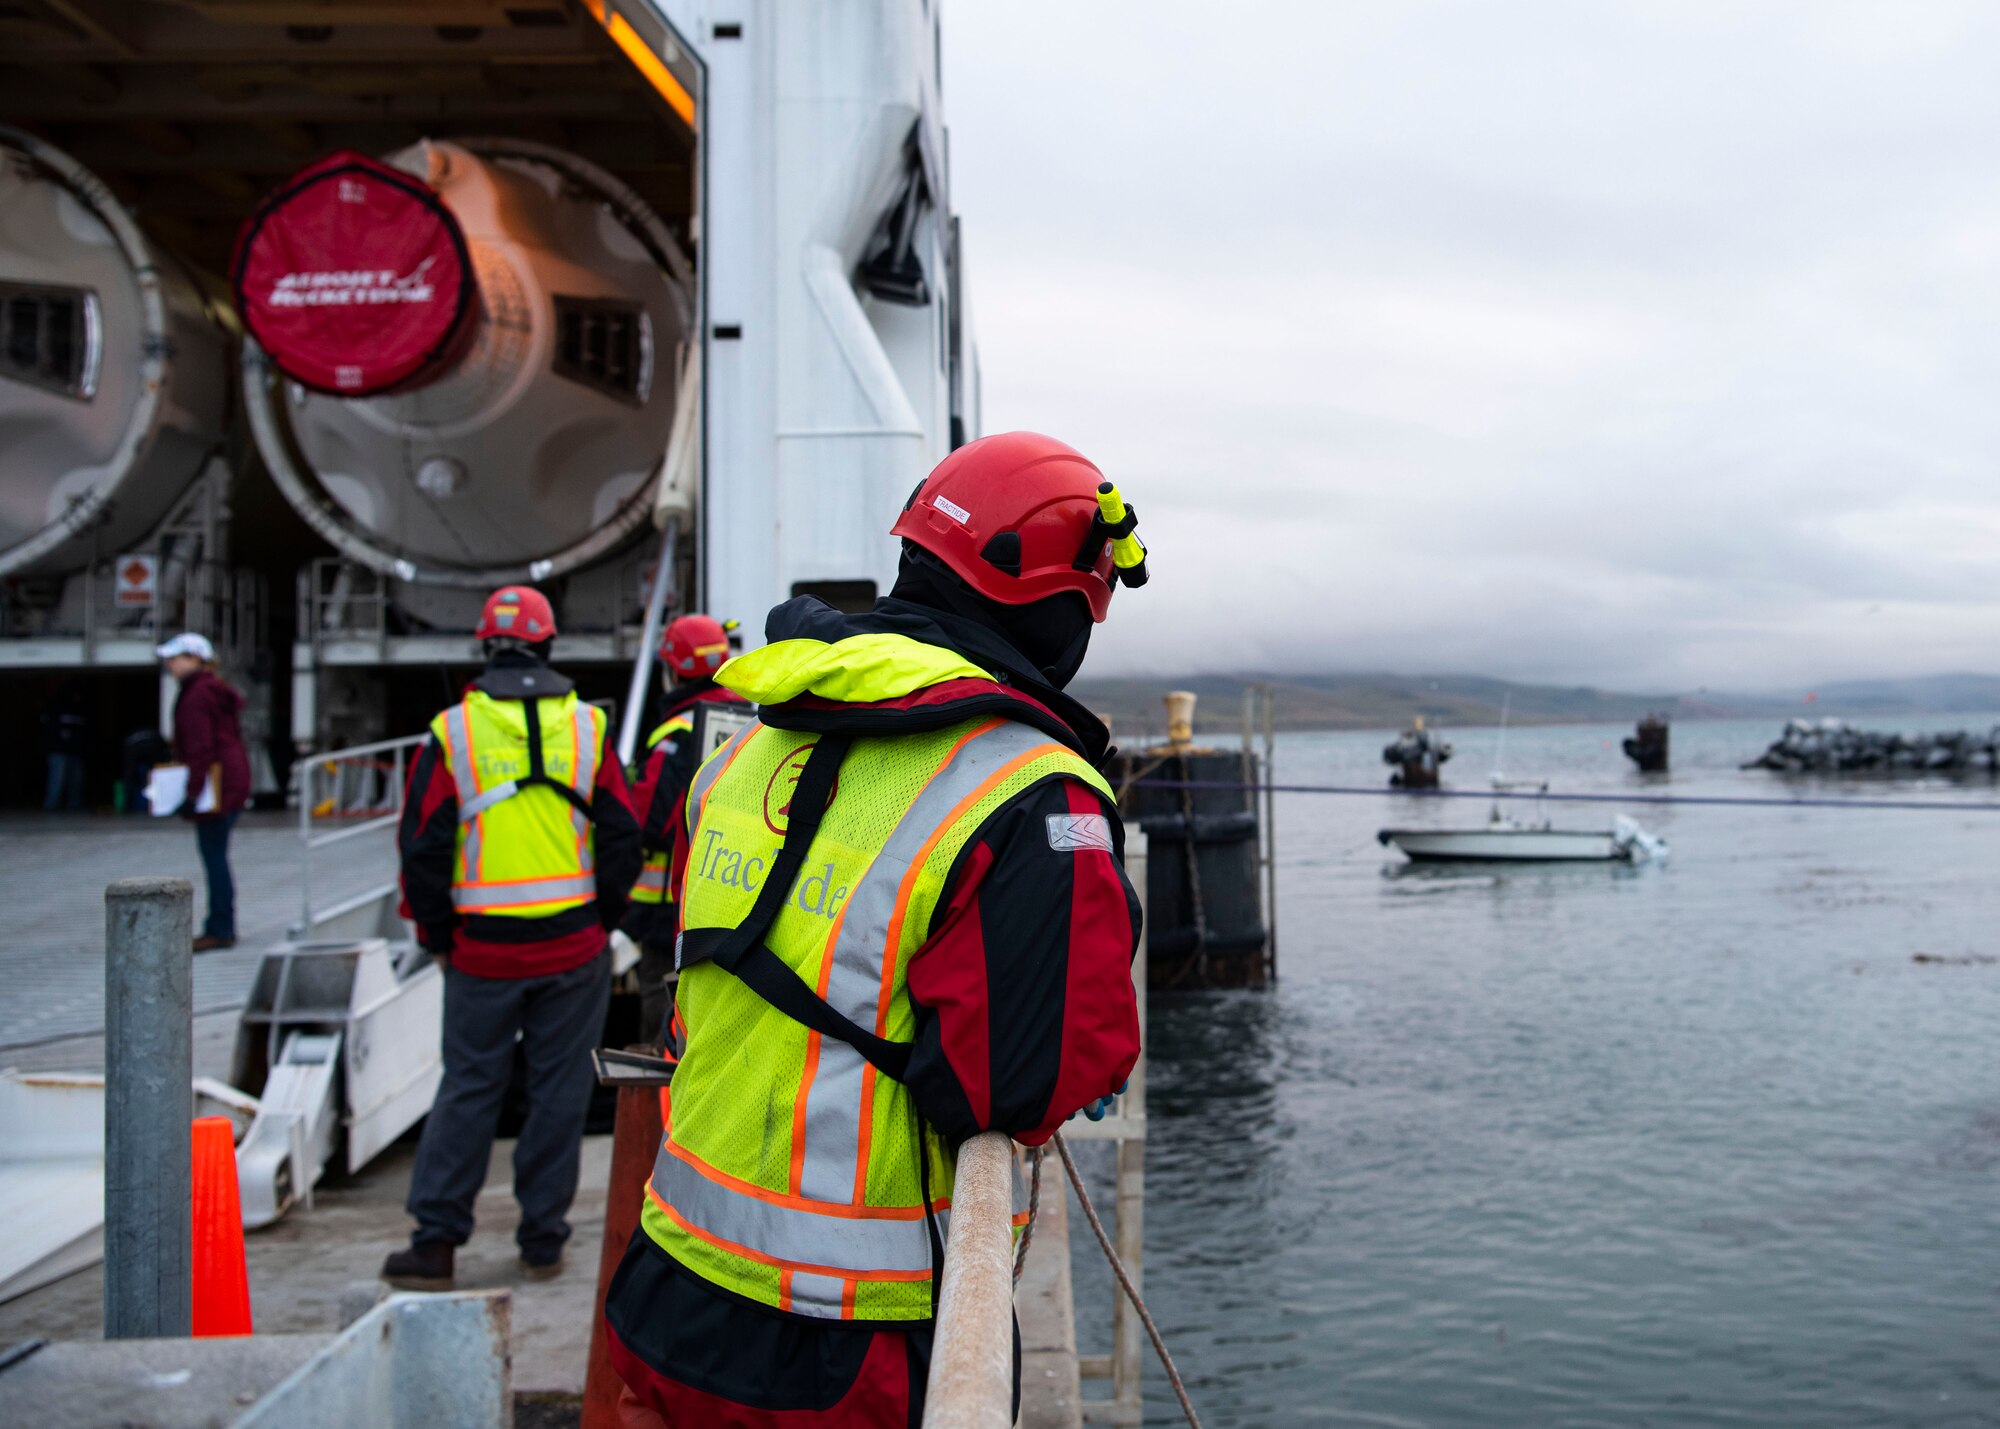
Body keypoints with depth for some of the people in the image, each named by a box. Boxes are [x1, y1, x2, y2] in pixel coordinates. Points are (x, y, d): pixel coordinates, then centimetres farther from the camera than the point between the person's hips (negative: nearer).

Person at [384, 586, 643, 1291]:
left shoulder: (450, 733, -2)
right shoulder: (588, 726, 0)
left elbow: (422, 846, -2)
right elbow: (622, 836, 1)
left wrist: (437, 936, 8)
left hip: (483, 949, 0)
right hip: (574, 947, 0)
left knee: (468, 1088, 9)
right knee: (559, 1090, 8)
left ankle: (435, 1239, 9)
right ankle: (543, 1239, 14)